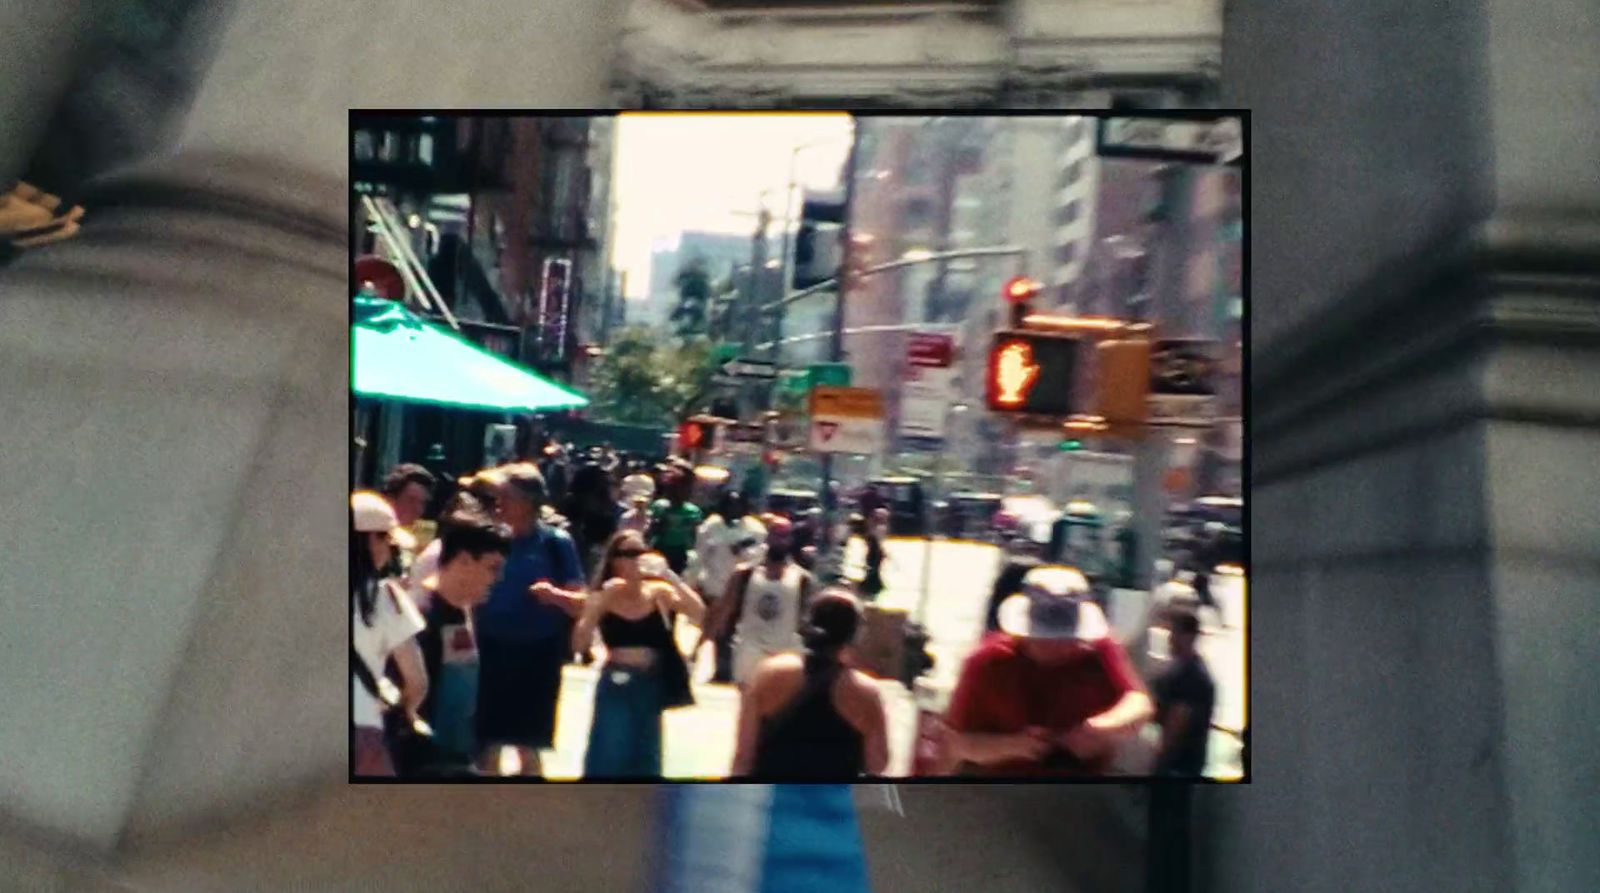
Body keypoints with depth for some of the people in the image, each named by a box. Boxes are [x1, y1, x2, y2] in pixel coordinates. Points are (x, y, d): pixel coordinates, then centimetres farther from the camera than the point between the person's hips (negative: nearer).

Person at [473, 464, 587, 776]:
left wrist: (555, 595, -27)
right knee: (488, 744, 5)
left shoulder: (556, 543, -7)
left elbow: (581, 604, -9)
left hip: (537, 655, -3)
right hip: (492, 650, 3)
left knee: (527, 747, 7)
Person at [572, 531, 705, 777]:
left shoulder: (659, 592, -1)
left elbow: (700, 613, -16)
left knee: (645, 759, 13)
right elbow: (579, 644, -9)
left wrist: (669, 575, -19)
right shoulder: (603, 597, -1)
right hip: (615, 685, -1)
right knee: (608, 756, 2)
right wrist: (603, 600, -15)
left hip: (651, 685, 1)